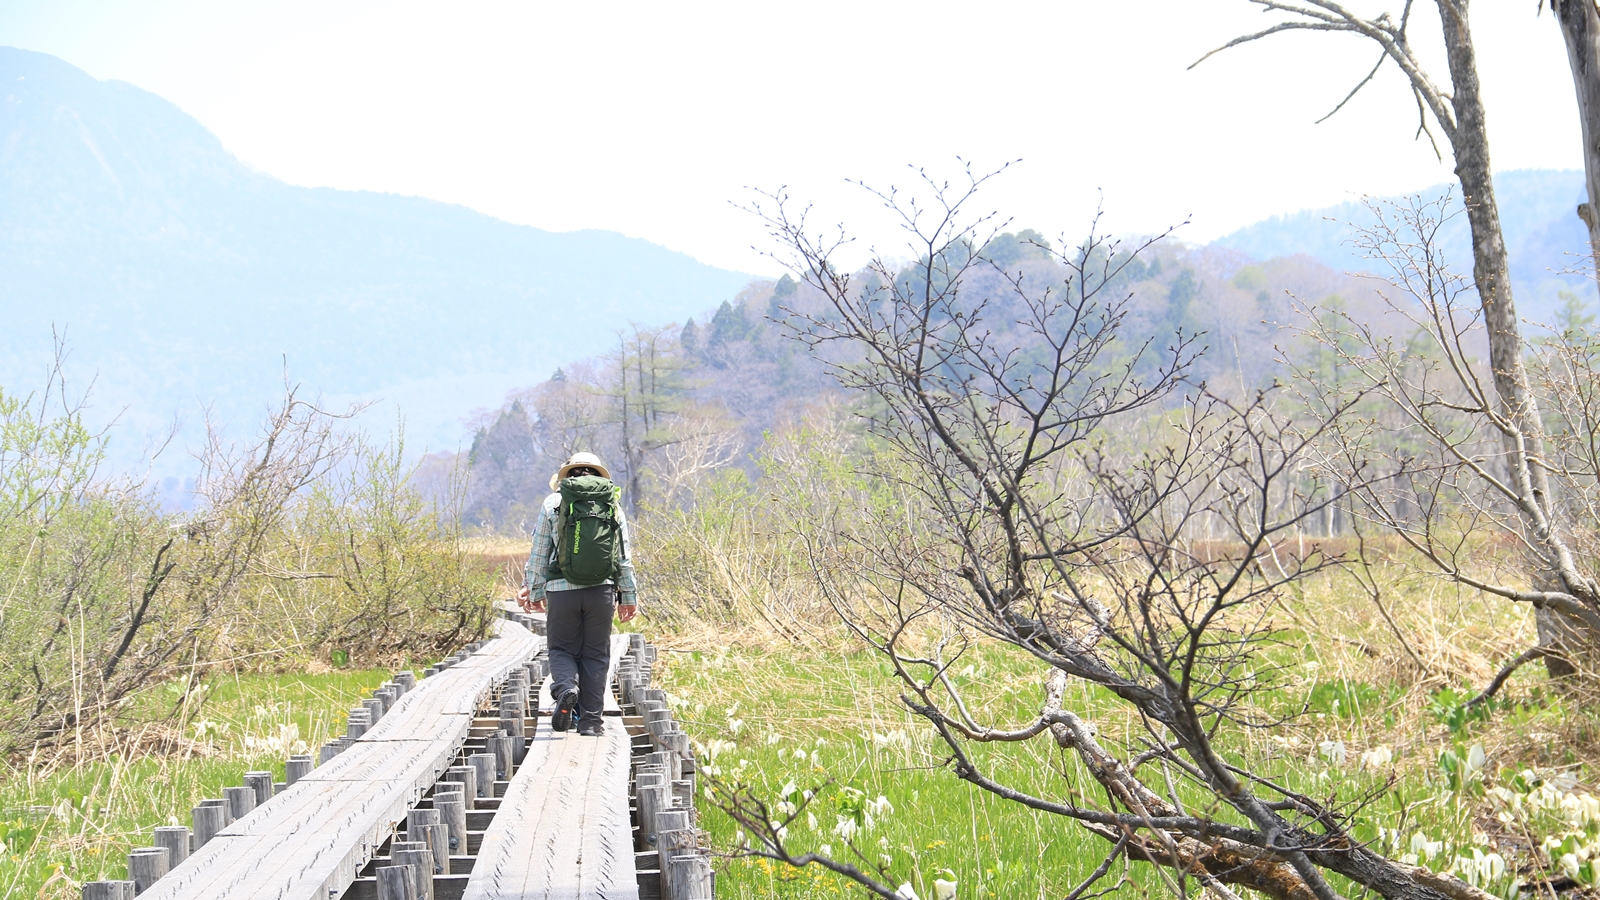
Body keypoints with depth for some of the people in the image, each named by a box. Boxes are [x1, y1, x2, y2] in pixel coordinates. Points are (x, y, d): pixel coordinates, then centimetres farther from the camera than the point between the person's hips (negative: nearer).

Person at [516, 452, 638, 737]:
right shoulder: (611, 505, 8)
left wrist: (534, 591, 15)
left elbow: (538, 554, 5)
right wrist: (629, 596, 12)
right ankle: (590, 719, 6)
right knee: (595, 654, 9)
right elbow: (624, 558, 6)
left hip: (561, 589, -1)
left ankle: (566, 687, -18)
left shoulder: (552, 504, 5)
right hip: (600, 589, 1)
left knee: (562, 648, 12)